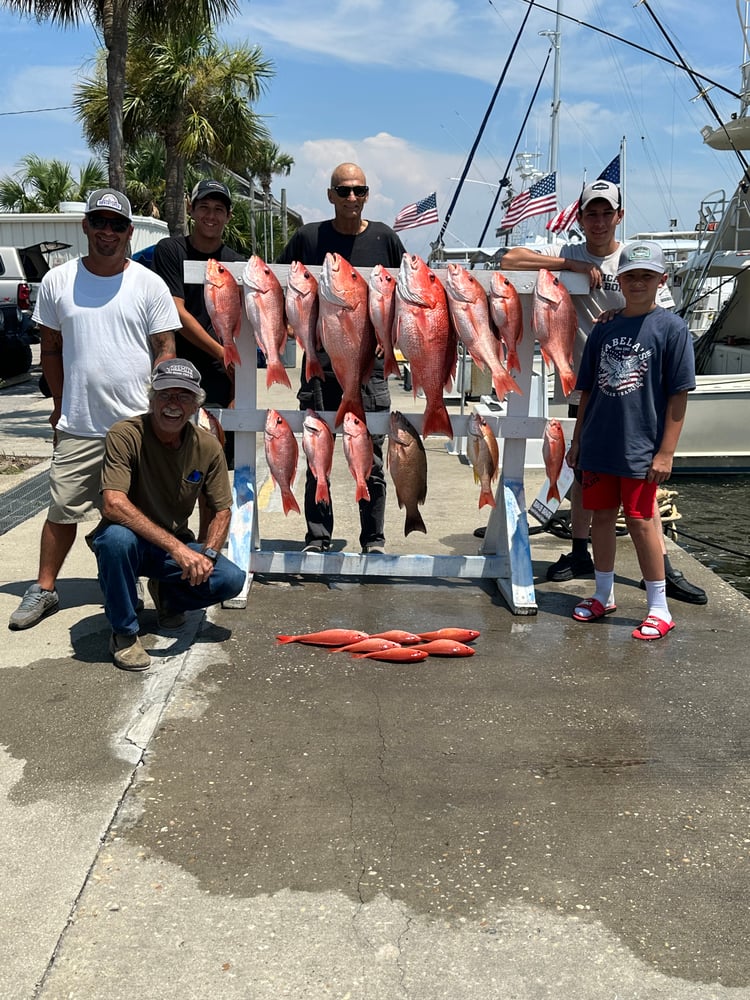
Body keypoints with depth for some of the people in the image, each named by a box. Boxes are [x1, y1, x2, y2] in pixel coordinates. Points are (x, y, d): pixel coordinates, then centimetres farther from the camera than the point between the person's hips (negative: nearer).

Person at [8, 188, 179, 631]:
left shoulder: (150, 284, 1)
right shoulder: (58, 281, 6)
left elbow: (166, 350, 1)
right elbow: (51, 348, 12)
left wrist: (156, 407, -8)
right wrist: (60, 404, 9)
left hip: (138, 425, -1)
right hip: (77, 427, 1)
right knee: (63, 510, 7)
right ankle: (44, 589, 22)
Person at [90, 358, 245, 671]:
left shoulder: (208, 447, -7)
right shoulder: (125, 435, -21)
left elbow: (222, 511, 1)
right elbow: (113, 505, -32)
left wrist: (207, 555, -19)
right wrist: (176, 548, -39)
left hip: (178, 547, 4)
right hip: (129, 542, -3)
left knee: (231, 579, -20)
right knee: (116, 536, -38)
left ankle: (166, 594, 14)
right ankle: (123, 633, -12)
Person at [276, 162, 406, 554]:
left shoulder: (384, 238, 4)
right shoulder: (308, 237, 3)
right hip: (320, 363, 0)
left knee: (370, 459, 4)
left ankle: (374, 541, 15)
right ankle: (317, 540, 18)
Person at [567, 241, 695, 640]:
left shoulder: (671, 328, -5)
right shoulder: (603, 329, 9)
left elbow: (678, 396, -7)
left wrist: (666, 451, -11)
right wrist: (577, 439, 13)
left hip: (641, 449, -5)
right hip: (598, 445, 5)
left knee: (640, 520, -2)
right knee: (602, 517, 12)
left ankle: (659, 608, 11)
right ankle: (603, 596, 27)